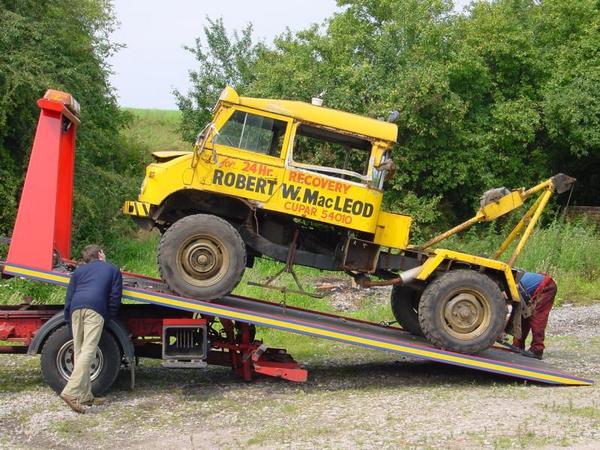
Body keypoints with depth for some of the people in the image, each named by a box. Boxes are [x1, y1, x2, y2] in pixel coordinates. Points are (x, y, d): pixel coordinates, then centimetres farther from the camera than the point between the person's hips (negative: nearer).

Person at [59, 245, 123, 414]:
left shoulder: (79, 270, 29)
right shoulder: (113, 270, 23)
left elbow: (69, 297, 22)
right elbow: (115, 298, 13)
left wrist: (69, 321, 25)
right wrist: (109, 318, 22)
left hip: (76, 309, 4)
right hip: (95, 310, -4)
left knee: (79, 352, 8)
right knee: (88, 351, -12)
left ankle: (85, 396, 8)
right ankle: (71, 392, -26)